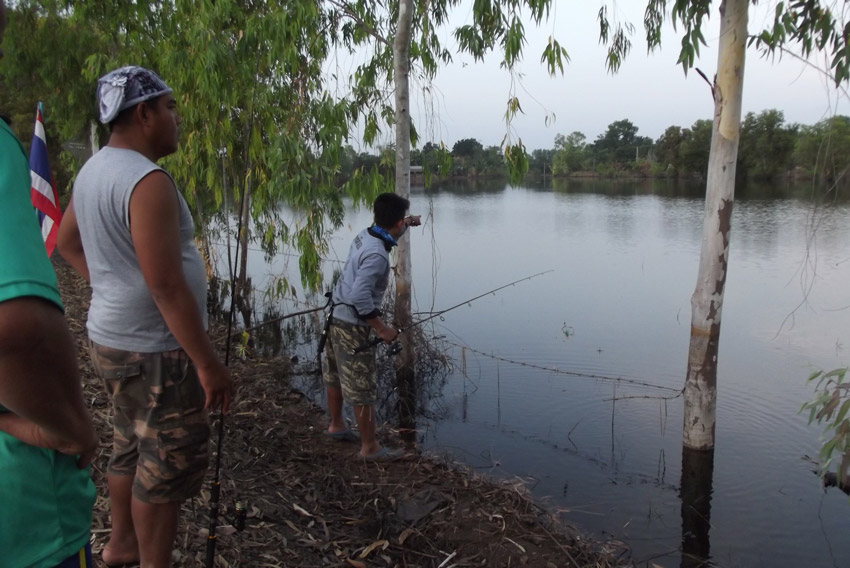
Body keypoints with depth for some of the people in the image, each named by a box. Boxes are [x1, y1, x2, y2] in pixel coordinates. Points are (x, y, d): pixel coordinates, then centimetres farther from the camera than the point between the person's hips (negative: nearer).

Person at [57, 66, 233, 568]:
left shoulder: (93, 170, 8)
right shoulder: (148, 181, -22)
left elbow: (67, 241, 22)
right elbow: (166, 286, -26)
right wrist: (209, 364, -22)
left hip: (112, 337, 10)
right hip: (153, 349, -10)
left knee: (133, 445, 24)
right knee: (172, 460, 3)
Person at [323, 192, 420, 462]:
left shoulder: (364, 235, 4)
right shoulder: (377, 255, -25)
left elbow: (388, 234, 29)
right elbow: (360, 296, -32)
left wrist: (408, 225, 44)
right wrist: (381, 328, -24)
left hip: (336, 316, 10)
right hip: (353, 325, -10)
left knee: (335, 375, 23)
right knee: (362, 388, 0)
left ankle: (336, 425, 42)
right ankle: (370, 447, 12)